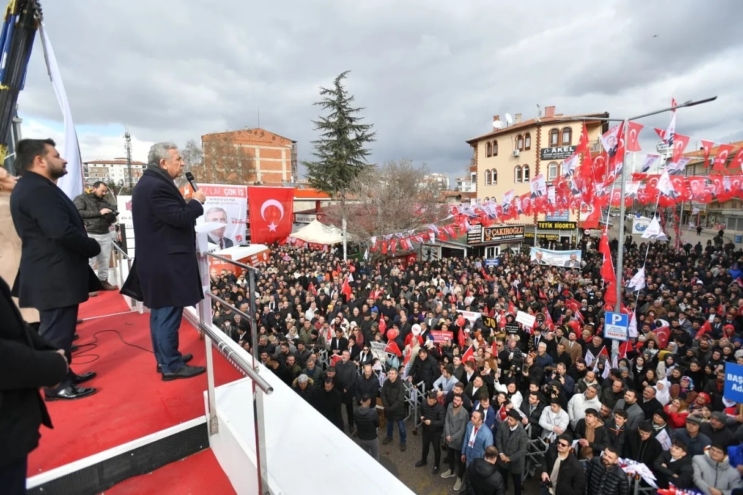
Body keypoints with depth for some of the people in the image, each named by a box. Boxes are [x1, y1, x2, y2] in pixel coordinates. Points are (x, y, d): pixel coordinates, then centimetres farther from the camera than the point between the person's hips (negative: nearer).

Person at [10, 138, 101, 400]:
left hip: (55, 273, 11)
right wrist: (94, 247, -13)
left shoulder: (36, 187, 15)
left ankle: (63, 374, 32)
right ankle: (56, 385, 14)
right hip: (54, 276, -11)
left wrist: (86, 245, 6)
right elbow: (62, 232, -28)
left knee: (59, 329, 19)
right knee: (56, 330, 1)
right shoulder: (38, 190, -20)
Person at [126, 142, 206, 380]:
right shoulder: (157, 186, -20)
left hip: (157, 260, 11)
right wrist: (196, 201, -8)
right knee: (169, 314, -2)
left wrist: (189, 203, 12)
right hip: (167, 263, -11)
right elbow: (180, 218, -24)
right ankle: (171, 365, 10)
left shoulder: (149, 183, 15)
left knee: (160, 312, 17)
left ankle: (165, 358, 31)